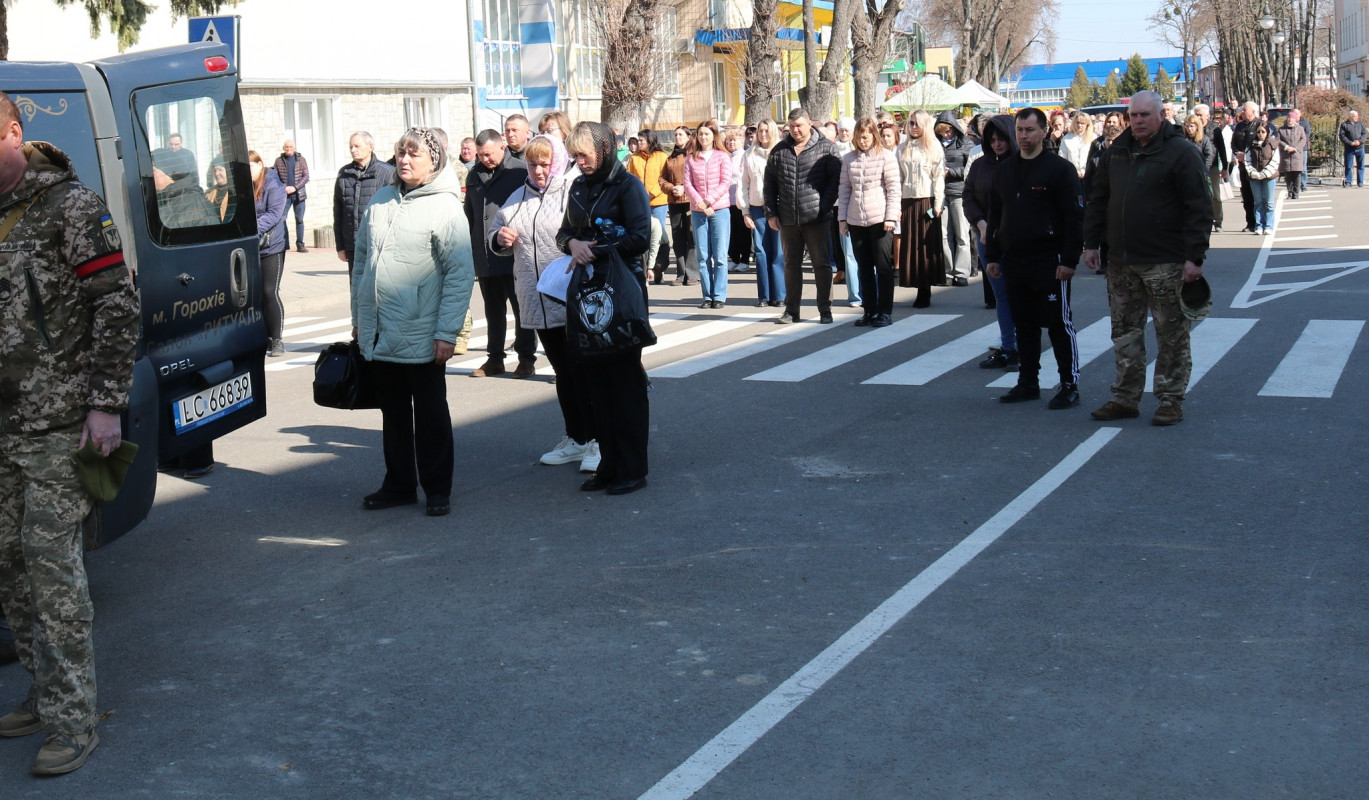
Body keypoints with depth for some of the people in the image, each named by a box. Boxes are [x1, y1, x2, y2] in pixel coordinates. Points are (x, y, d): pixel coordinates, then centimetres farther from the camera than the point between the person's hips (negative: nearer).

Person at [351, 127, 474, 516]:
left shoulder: (444, 207, -9)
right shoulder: (381, 201, 9)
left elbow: (461, 273, -13)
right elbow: (361, 261, 16)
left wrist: (447, 331, -17)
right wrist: (359, 317, 14)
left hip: (422, 336, -6)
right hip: (378, 334, 6)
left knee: (431, 415, 7)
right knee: (393, 414, 15)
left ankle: (437, 489, 18)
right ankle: (398, 484, 27)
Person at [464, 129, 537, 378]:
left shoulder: (520, 171, -6)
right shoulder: (475, 175, 13)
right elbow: (469, 213, 20)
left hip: (514, 256, -6)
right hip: (485, 256, 6)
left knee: (521, 308, 3)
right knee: (493, 310, 13)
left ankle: (526, 358, 11)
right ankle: (495, 359, 21)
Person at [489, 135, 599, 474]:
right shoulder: (518, 198, 14)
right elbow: (495, 235, 21)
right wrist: (500, 238, 0)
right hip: (539, 302, 7)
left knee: (581, 370, -4)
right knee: (562, 371, 15)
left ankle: (596, 440, 5)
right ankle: (575, 439, 26)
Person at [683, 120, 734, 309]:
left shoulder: (723, 157, 5)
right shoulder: (691, 158, 10)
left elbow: (725, 182, -3)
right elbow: (687, 183, 4)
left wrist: (709, 201, -11)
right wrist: (700, 203, -11)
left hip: (719, 210, -2)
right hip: (697, 211, 2)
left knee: (720, 255, -3)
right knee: (702, 256, 2)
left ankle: (719, 296, 0)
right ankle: (707, 296, 6)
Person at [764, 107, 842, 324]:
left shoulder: (826, 148, 0)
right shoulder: (779, 151, 11)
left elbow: (835, 179, -3)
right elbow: (770, 184, 13)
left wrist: (824, 206, -12)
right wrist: (771, 213, 5)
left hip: (817, 218, -4)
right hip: (787, 219, 4)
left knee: (822, 264, 0)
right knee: (791, 265, 10)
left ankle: (825, 310, 7)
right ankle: (791, 310, 18)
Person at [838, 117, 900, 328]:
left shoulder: (886, 156, -2)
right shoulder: (848, 159, 10)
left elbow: (894, 189, -4)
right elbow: (844, 190, 12)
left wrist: (891, 217, -11)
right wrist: (842, 218, 7)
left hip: (880, 220, -4)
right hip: (856, 221, 4)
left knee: (883, 267, 0)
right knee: (864, 268, 9)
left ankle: (885, 312, 6)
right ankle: (870, 311, 17)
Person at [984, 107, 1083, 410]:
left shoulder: (1060, 168, -6)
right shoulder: (1004, 170, 12)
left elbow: (1074, 217, -9)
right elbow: (995, 215, 17)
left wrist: (1069, 260, -15)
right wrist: (992, 257, 11)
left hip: (1049, 262, -6)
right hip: (1014, 261, 6)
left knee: (1059, 323, -2)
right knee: (1024, 325, 12)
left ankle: (1070, 385, 4)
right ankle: (1028, 382, 21)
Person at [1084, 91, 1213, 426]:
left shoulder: (1180, 153, -7)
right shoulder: (1116, 152, 11)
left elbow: (1199, 208, -10)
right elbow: (1097, 200, 18)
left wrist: (1195, 256, -15)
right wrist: (1091, 243, 11)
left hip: (1165, 262, -6)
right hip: (1121, 261, 6)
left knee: (1171, 334, 1)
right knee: (1125, 332, 10)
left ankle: (1171, 399, 9)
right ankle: (1125, 398, 18)